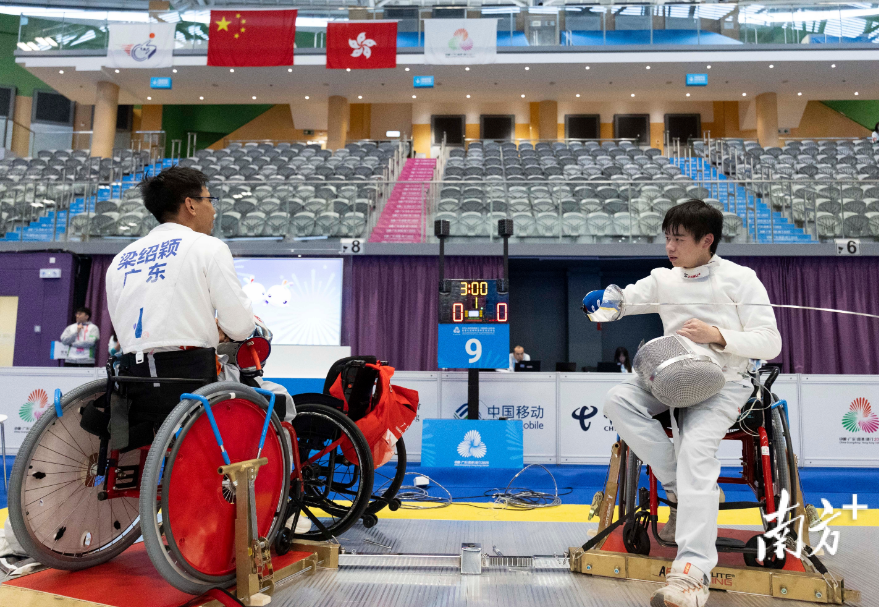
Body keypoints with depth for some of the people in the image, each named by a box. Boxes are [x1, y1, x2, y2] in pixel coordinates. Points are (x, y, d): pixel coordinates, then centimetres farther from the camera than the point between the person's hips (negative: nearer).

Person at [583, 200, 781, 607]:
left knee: (695, 447, -30)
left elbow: (770, 344, -4)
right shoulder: (664, 279, 10)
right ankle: (683, 490, -13)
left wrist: (717, 336, -18)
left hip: (724, 382, -5)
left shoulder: (740, 279, -2)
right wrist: (601, 305, -22)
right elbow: (619, 300, 2)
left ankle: (693, 572, -35)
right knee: (618, 399, -22)